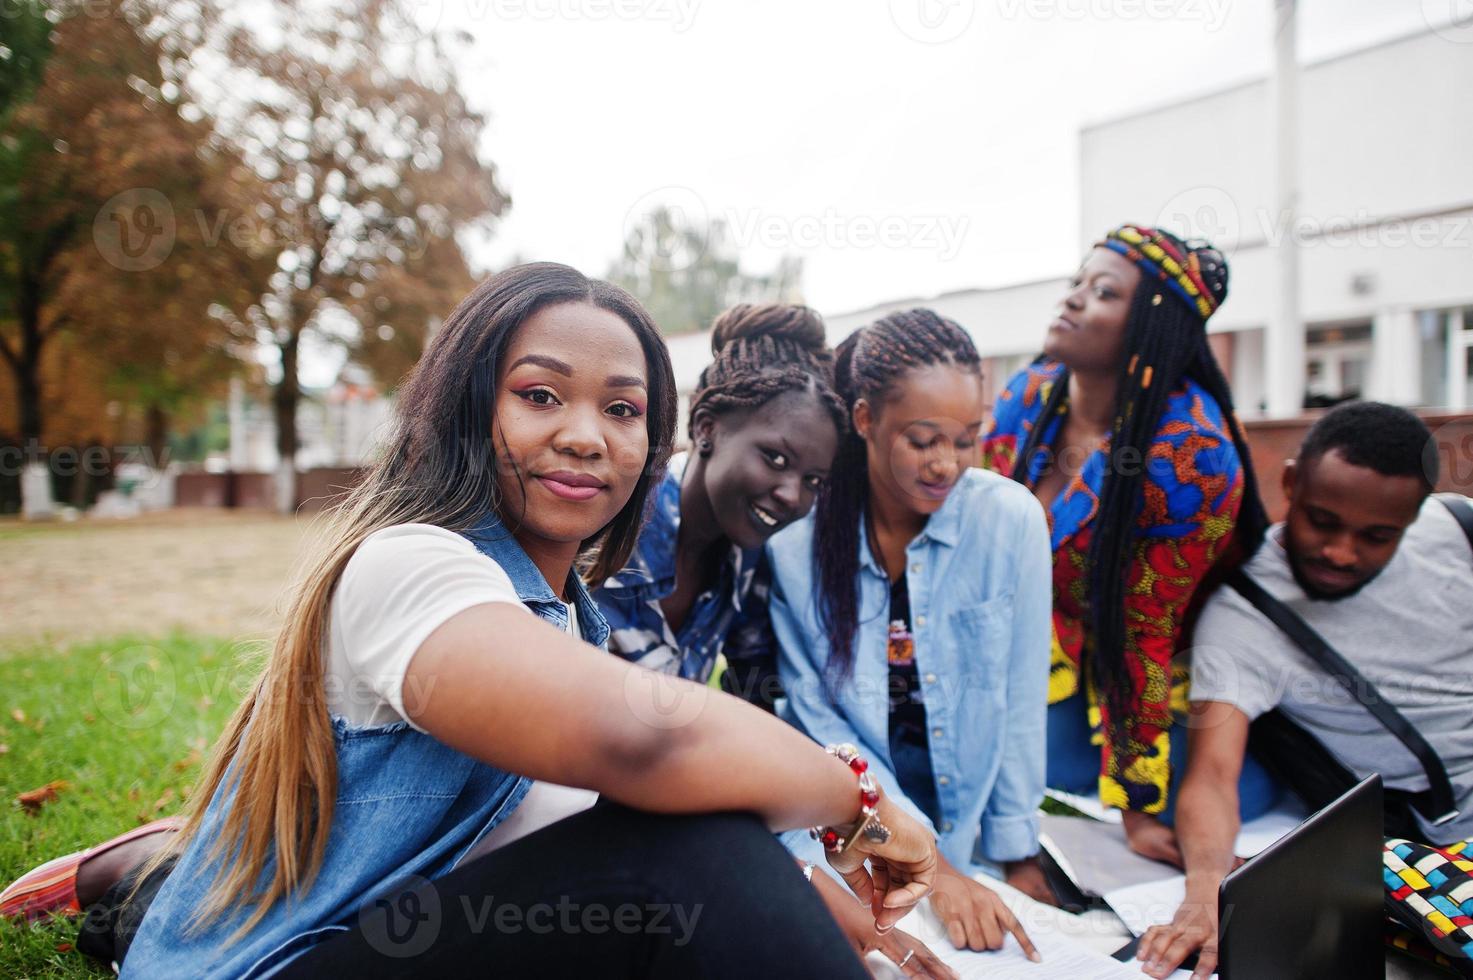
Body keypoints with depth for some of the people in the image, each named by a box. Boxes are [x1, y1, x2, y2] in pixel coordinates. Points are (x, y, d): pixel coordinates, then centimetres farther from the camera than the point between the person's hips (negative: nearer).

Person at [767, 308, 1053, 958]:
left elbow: (1020, 703, -4)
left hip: (968, 826, 1)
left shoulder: (1010, 519, -11)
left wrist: (1018, 859, 0)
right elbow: (817, 721, -10)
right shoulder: (796, 540, -12)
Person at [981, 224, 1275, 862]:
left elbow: (1147, 631, -24)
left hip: (1174, 659, -4)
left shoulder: (1190, 452, -27)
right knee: (1056, 773, -14)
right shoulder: (1023, 401, -11)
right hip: (1063, 640, 4)